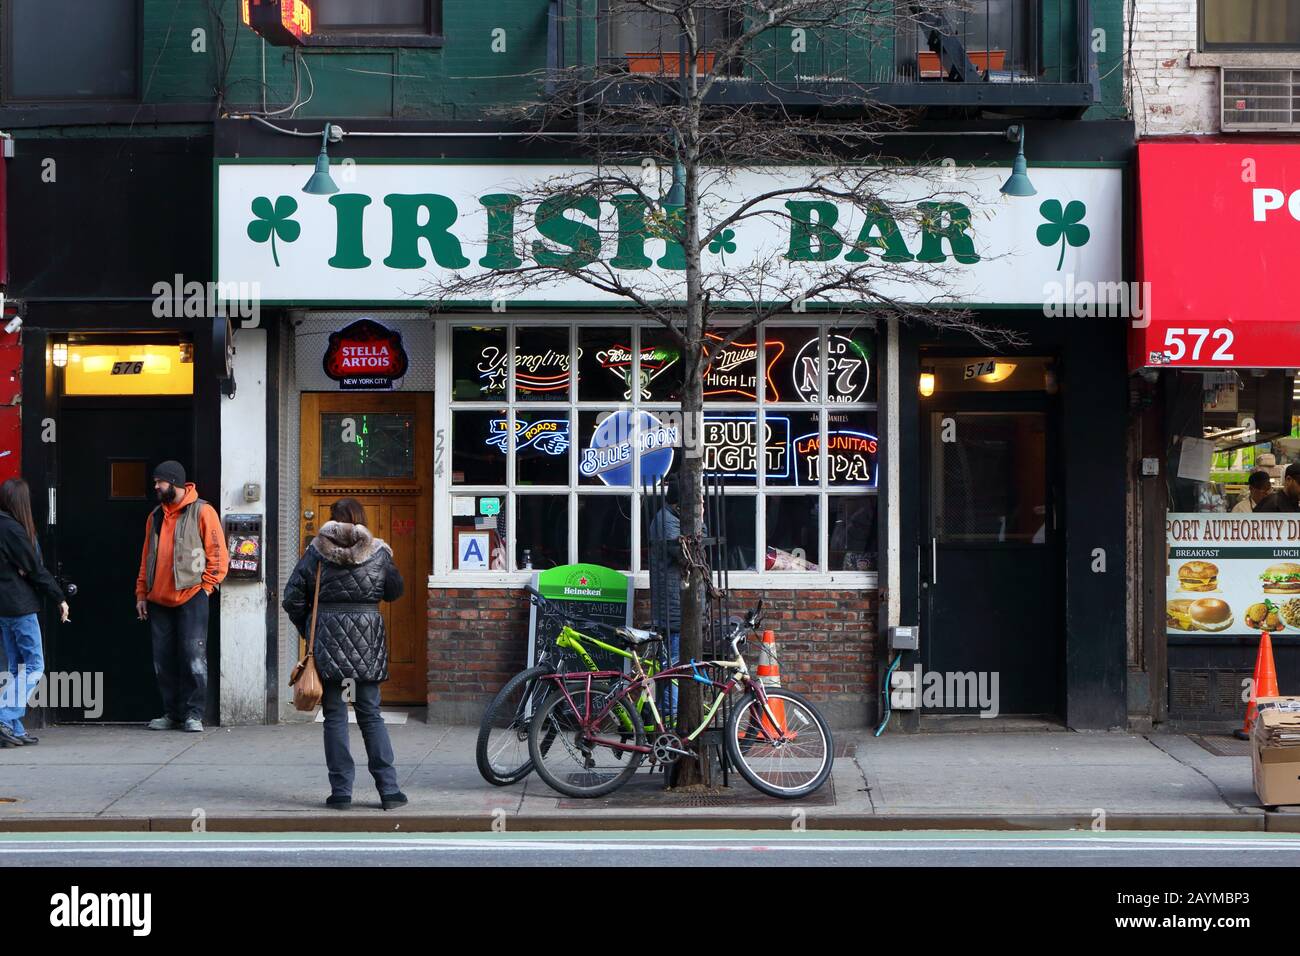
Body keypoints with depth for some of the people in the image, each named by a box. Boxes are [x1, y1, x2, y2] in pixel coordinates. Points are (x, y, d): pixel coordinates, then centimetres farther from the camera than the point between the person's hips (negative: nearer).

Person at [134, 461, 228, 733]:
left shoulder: (202, 512, -2)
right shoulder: (155, 516, 16)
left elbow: (218, 554, -4)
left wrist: (205, 587, -8)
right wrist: (141, 593, 15)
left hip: (191, 597, -6)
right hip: (159, 599, 6)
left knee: (193, 656, -8)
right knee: (164, 659, 6)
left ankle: (193, 713, -3)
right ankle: (172, 713, 14)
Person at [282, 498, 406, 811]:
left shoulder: (316, 552, -1)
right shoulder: (378, 553, 1)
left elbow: (293, 598, 0)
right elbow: (395, 591, 14)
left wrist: (307, 629, 12)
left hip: (327, 638, -1)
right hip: (367, 640, 1)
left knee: (334, 716, 5)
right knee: (371, 715, 8)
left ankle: (341, 791, 4)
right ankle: (389, 790, 5)